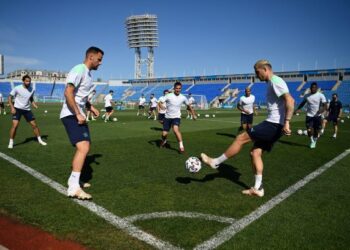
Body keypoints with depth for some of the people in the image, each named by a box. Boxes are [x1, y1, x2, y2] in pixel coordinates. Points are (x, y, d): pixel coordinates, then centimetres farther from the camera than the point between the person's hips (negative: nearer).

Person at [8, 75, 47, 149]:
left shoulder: (32, 90, 0)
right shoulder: (17, 88, -12)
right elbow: (10, 97, -5)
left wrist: (35, 105, -3)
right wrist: (12, 108, -15)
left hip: (27, 109, 4)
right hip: (17, 109, -4)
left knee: (34, 124, 4)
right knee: (15, 125, -15)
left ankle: (40, 140, 19)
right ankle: (11, 142, 1)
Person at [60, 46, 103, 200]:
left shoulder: (88, 73, 18)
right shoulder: (79, 69, -12)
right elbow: (68, 93, -23)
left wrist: (90, 107, 19)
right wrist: (78, 114, -23)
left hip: (78, 115, 11)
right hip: (71, 115, -11)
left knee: (84, 148, 16)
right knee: (83, 148, -21)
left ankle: (73, 180, 29)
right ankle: (74, 188, -19)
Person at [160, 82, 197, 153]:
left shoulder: (183, 98, -2)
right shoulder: (168, 96, -10)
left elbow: (189, 106, 15)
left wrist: (194, 115, 18)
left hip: (176, 117, 0)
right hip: (167, 117, 1)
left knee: (176, 129, -29)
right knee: (164, 134, 2)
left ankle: (181, 146, -22)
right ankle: (164, 141, 38)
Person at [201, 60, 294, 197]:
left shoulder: (275, 81, -12)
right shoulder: (271, 83, 20)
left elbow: (290, 100, -24)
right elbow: (282, 102, 27)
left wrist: (286, 123, -28)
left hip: (274, 124, -10)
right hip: (273, 124, 10)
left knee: (241, 138, -9)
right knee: (255, 152, 8)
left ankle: (215, 162, 3)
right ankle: (258, 188, 12)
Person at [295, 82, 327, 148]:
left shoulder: (321, 95, -6)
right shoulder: (307, 96, 5)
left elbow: (325, 105, -12)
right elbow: (303, 103, 19)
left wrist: (322, 110, -33)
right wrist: (298, 109, 2)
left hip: (317, 116, -2)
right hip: (309, 115, 2)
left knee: (317, 131, 5)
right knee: (309, 130, -9)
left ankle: (314, 141, 33)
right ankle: (311, 141, 18)